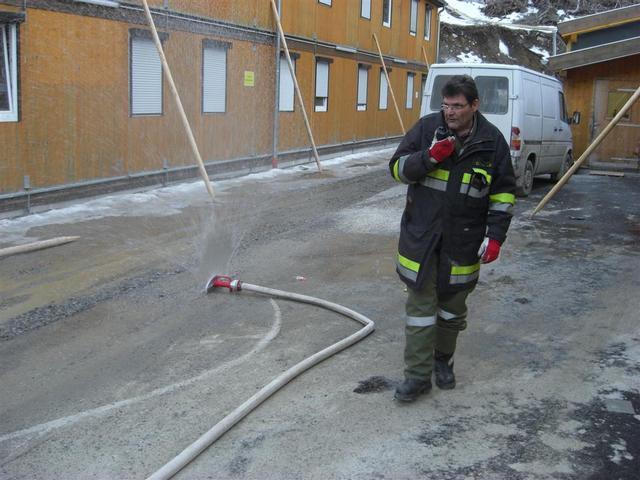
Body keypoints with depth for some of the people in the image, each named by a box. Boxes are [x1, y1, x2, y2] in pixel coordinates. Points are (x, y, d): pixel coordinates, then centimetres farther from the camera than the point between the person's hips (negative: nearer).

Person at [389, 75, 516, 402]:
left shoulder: (492, 141, -2)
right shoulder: (426, 127, -4)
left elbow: (503, 192, 4)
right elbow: (397, 167, -1)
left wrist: (495, 236, -3)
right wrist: (430, 157, -19)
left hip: (464, 241, 1)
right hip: (421, 236, -1)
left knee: (453, 307, 15)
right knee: (420, 305, 0)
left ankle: (443, 360, 35)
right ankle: (417, 375, 7)